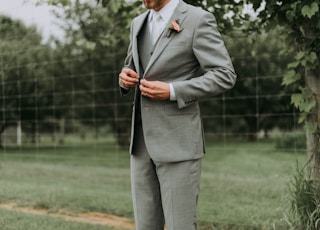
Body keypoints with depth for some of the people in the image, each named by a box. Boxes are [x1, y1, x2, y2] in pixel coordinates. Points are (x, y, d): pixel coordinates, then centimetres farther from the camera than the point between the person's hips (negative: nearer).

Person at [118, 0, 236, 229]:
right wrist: (126, 77, 0)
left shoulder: (198, 20, -8)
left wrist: (172, 91, -21)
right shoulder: (140, 23, 13)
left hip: (179, 142, -7)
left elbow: (225, 76, -12)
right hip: (143, 141, 7)